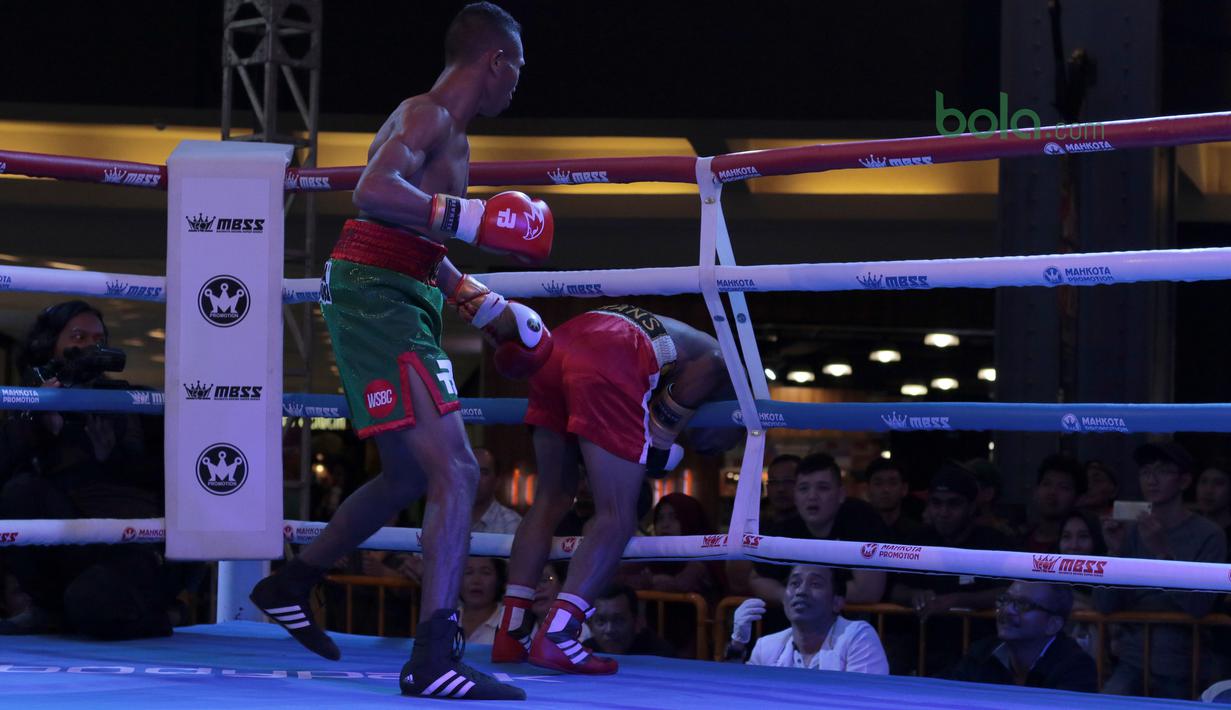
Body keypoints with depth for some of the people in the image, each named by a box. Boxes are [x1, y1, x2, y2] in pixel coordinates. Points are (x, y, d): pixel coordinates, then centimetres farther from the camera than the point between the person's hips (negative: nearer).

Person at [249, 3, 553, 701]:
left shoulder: (447, 129, 22)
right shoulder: (427, 115, -10)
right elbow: (375, 190, -29)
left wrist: (485, 306, 29)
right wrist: (470, 216, -33)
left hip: (401, 303, 11)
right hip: (377, 297, -11)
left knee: (410, 476, 23)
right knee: (456, 471, -18)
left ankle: (292, 585, 36)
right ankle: (435, 658, -23)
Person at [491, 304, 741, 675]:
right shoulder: (726, 363, 20)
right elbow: (709, 365, -4)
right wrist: (663, 439, 3)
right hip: (608, 362, -8)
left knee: (552, 499, 17)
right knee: (617, 517, -3)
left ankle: (510, 633, 14)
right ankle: (556, 638, -15)